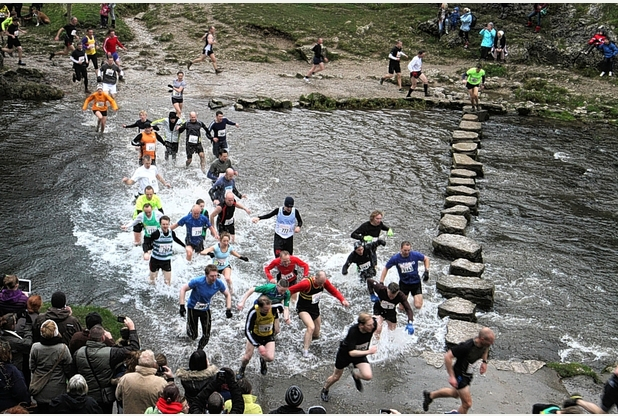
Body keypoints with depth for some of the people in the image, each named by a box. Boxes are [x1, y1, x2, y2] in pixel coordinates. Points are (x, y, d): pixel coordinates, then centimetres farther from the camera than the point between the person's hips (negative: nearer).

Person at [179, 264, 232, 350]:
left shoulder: (218, 283, -20)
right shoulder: (198, 281, -30)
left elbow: (227, 295, -2)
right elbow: (183, 289, -17)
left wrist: (228, 309, -12)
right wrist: (182, 306, -24)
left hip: (206, 310, 3)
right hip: (193, 308, -3)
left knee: (206, 337, 0)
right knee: (193, 336, 3)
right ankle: (189, 326, 39)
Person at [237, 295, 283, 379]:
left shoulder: (273, 308, -30)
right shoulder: (253, 312, -35)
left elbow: (281, 306, -3)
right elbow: (247, 331, -34)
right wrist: (258, 345, -43)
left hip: (269, 336, 1)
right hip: (255, 335, -1)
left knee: (270, 358, -16)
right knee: (247, 357, -3)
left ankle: (263, 360, 23)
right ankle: (241, 370, 33)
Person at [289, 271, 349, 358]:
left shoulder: (324, 281, -14)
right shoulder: (306, 283, -31)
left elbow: (334, 291, -6)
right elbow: (290, 290, -28)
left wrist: (342, 300, -21)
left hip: (315, 309, 6)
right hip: (303, 309, -6)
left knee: (316, 335, 15)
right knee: (311, 327, -31)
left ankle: (306, 339, 51)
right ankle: (305, 351, -18)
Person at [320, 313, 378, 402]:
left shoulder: (373, 325, -29)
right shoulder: (353, 331, -40)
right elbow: (351, 352, -40)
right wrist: (368, 352, -48)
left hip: (360, 353, 3)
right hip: (345, 353, -3)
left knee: (368, 376, -21)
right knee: (336, 377, 18)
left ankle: (355, 373, 14)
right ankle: (325, 390, 51)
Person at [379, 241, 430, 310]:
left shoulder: (415, 255, -17)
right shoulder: (395, 258, -16)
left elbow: (426, 259, 2)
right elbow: (386, 268, -4)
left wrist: (426, 271, -9)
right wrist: (381, 282, -8)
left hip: (415, 282, 0)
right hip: (403, 283, 0)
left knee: (418, 306, -9)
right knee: (401, 307, 2)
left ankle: (416, 296, 26)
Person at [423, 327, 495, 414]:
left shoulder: (485, 344, -14)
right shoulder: (466, 346, -37)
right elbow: (447, 356, -30)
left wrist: (484, 361, 2)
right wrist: (451, 376, -29)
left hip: (468, 374, 8)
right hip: (459, 374, -8)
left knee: (455, 393, 30)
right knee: (467, 404, -3)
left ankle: (430, 395, 49)